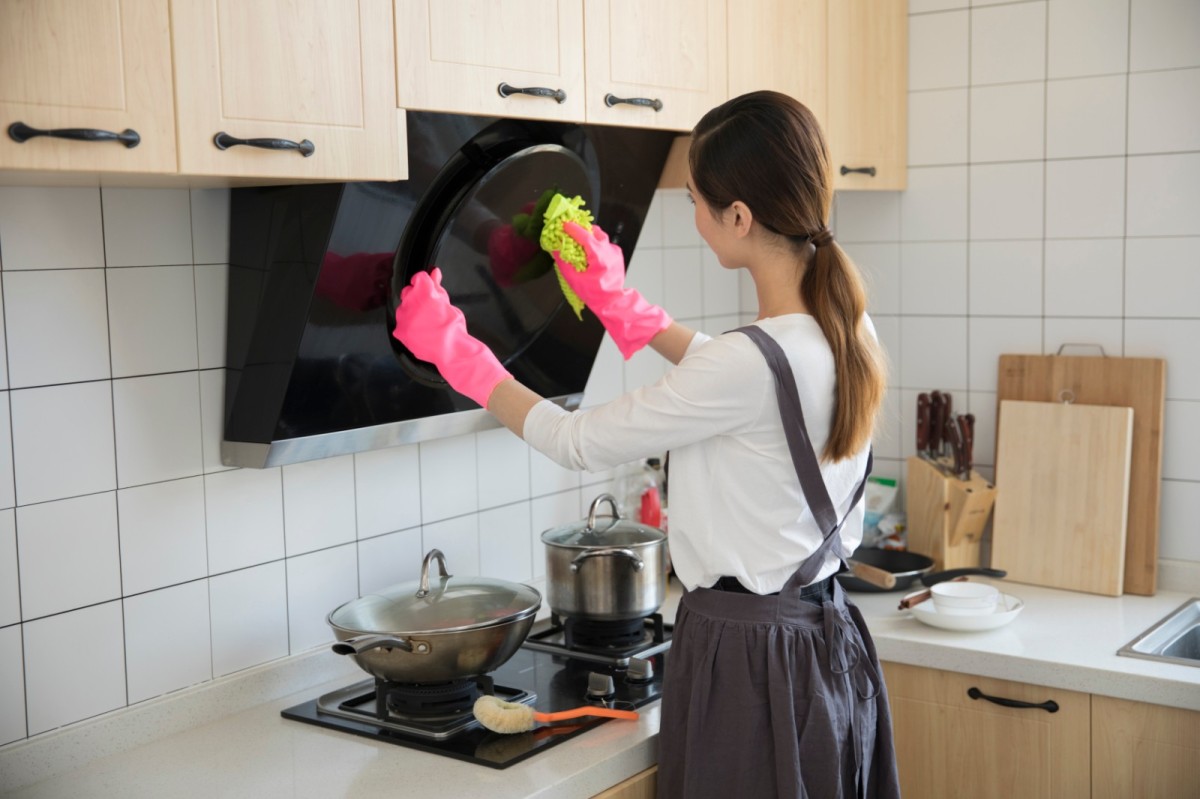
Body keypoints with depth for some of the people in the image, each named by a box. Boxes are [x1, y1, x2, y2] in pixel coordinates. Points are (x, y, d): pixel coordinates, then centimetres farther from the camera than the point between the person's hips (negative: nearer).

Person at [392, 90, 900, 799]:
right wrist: (622, 305, 26)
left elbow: (580, 443, -14)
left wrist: (455, 352, -2)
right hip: (829, 636, 8)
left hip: (749, 660, -8)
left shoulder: (754, 363, -26)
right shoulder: (849, 331, -1)